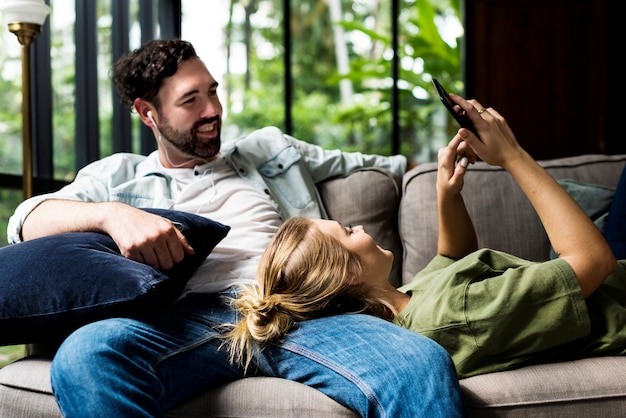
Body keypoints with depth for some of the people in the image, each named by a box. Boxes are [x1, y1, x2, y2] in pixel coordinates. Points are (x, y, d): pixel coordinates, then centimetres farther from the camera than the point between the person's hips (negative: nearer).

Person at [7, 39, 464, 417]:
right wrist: (113, 214, -9)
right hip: (187, 317, -1)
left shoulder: (269, 148, 33)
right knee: (84, 356, -38)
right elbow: (27, 219, 10)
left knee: (424, 363, -33)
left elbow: (380, 166, 41)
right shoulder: (119, 175, 26)